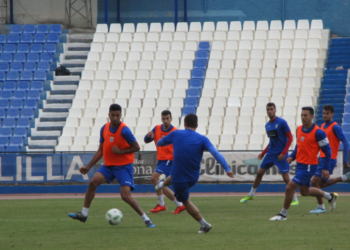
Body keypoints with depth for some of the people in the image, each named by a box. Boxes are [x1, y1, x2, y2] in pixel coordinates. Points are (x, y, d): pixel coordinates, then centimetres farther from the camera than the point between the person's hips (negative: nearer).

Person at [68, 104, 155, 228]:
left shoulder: (124, 130, -17)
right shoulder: (104, 128, 3)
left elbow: (136, 147, -12)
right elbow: (101, 150, 13)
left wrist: (121, 151, -22)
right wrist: (89, 166, 11)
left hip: (124, 166, -6)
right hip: (109, 165, 6)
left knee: (125, 195, -16)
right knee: (93, 182, -10)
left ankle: (146, 219, -6)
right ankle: (84, 214, 1)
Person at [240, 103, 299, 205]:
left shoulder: (282, 123, -12)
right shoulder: (267, 125, 9)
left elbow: (290, 138, -12)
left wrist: (283, 153, -18)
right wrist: (263, 153, 15)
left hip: (281, 155, -6)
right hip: (270, 153, 7)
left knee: (286, 177, -10)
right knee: (259, 173, 8)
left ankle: (295, 199, 2)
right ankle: (251, 195, 24)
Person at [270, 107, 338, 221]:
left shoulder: (318, 132, -17)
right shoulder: (299, 129, 5)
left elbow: (327, 150, -11)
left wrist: (325, 168, -14)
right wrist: (292, 157, 3)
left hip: (309, 166, -9)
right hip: (300, 164, 9)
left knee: (290, 187, -14)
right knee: (304, 191, 20)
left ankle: (283, 214, -1)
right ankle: (330, 197, 40)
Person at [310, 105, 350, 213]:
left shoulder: (335, 127, -12)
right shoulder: (322, 126, 13)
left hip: (329, 159, -9)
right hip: (322, 159, 9)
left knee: (315, 181, -11)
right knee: (322, 184, 13)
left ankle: (321, 207, 1)